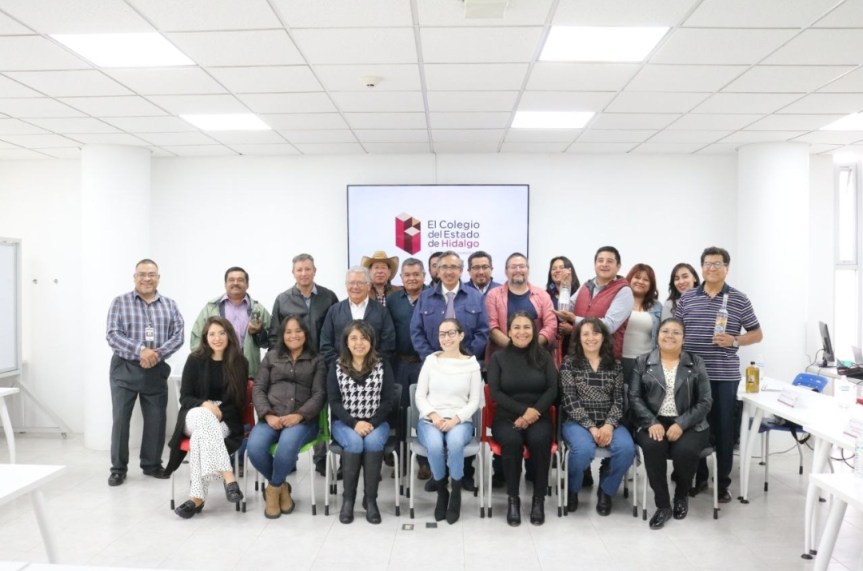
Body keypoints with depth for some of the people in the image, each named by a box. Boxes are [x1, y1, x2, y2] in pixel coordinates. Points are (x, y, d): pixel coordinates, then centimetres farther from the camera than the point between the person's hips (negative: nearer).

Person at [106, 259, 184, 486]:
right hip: (125, 369, -2)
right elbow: (113, 335, -9)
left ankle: (152, 464, 22)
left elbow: (178, 335, 1)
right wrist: (140, 350, -21)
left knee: (156, 418, 7)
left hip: (156, 370, 2)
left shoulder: (170, 305, 8)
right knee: (120, 418, 1)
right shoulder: (120, 302, 0)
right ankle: (118, 468, 14)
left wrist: (158, 353, -15)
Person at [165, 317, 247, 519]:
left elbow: (239, 402, 4)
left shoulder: (240, 363, 3)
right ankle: (228, 477, -46)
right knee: (203, 417, -37)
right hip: (196, 416, 0)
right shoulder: (195, 360, 3)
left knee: (201, 434, -34)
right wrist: (205, 404, -18)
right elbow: (185, 397, 2)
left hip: (226, 420, 0)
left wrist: (219, 411, -14)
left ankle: (197, 497, -36)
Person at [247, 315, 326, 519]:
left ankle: (274, 488, -6)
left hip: (303, 420, -2)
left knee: (287, 445, -36)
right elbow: (258, 389, 10)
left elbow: (319, 394, 2)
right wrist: (268, 415, -9)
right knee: (255, 448, -29)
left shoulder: (317, 361, 13)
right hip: (271, 417, 2)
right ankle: (281, 486, -1)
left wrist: (299, 416, -15)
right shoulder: (271, 357, 20)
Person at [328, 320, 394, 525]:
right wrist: (354, 423, -18)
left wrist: (372, 423, -17)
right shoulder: (337, 368, 2)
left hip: (375, 422, 0)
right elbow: (334, 402, -3)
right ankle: (347, 499, -14)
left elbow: (387, 401, -2)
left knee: (373, 441, -32)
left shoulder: (383, 366, 2)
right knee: (355, 443, -31)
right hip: (345, 422, 0)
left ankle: (371, 499, -18)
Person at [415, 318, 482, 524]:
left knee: (455, 442, -36)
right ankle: (441, 492, -7)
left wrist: (456, 419, -14)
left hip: (460, 421, -1)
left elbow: (474, 401, 2)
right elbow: (420, 396, 6)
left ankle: (456, 493, -14)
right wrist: (433, 415, -12)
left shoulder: (472, 364, 6)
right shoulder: (431, 360, 8)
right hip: (430, 420, 1)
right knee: (435, 445, -34)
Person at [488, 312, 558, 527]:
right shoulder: (498, 358, 6)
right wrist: (523, 410, -13)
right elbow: (495, 392, -2)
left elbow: (553, 389, 1)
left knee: (540, 440, -32)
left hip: (539, 417, 1)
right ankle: (512, 498, -16)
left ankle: (539, 499, -16)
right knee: (512, 441, -33)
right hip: (506, 417, 0)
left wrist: (534, 411, -14)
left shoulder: (544, 356, 9)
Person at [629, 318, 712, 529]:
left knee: (684, 450, -30)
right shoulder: (643, 362, 8)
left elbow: (705, 401, 0)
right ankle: (663, 505, -12)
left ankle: (682, 495, 5)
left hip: (688, 425, 0)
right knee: (652, 447, -32)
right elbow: (634, 397, 2)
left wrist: (681, 424, -14)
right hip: (654, 423, 0)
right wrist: (651, 422, -15)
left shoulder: (696, 363, 7)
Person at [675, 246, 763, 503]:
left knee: (724, 429, 6)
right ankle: (698, 477, 24)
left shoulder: (739, 299, 1)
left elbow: (757, 334, 6)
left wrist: (734, 341, -12)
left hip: (725, 375, -1)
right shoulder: (686, 298, 6)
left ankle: (723, 483, 18)